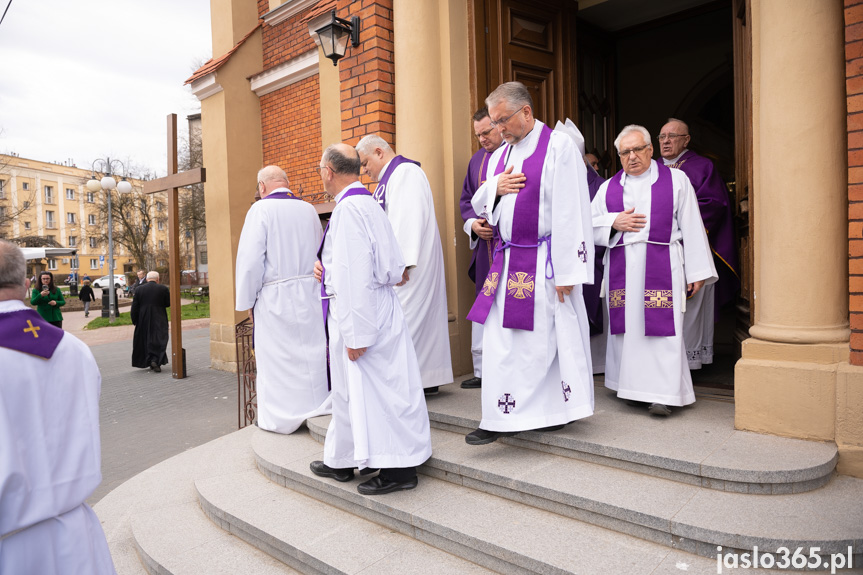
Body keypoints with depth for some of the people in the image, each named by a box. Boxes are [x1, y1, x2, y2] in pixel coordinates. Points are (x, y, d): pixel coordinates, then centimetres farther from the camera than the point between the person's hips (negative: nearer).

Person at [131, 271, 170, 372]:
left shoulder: (139, 290, 0)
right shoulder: (163, 289, -6)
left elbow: (134, 307, 0)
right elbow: (168, 303, -1)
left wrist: (135, 321, 7)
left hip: (144, 321, 2)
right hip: (159, 320, -2)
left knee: (146, 340, 15)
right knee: (159, 340, 2)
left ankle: (150, 361, 20)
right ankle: (156, 360, -16)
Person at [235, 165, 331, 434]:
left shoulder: (261, 209, -8)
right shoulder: (309, 210, 8)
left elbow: (250, 258, -12)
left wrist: (247, 300, -5)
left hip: (276, 297, -5)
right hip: (310, 292, 5)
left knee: (276, 357, 5)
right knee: (311, 349, 13)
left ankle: (280, 416, 14)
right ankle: (317, 405, 22)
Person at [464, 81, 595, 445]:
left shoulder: (559, 146, -7)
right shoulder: (500, 155, 15)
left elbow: (571, 211, -13)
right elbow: (478, 205, 21)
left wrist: (566, 271, -17)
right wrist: (495, 187, -2)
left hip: (544, 262, -7)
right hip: (506, 261, 7)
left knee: (547, 338, 2)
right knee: (500, 340, 6)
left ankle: (554, 411, 18)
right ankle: (501, 419, 17)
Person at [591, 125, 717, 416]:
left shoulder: (676, 180, 7)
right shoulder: (609, 187, 14)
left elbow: (692, 227, 4)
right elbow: (589, 226, 12)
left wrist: (697, 271, -1)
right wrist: (615, 222, -7)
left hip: (661, 266, -2)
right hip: (622, 268, 3)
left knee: (661, 326, -8)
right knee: (628, 326, 4)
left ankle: (661, 394, -3)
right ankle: (632, 386, 16)